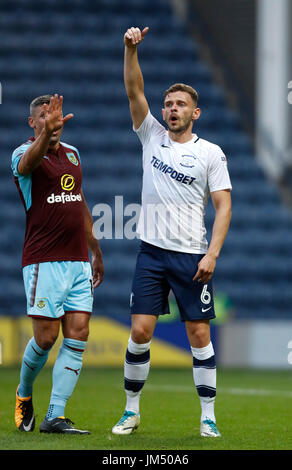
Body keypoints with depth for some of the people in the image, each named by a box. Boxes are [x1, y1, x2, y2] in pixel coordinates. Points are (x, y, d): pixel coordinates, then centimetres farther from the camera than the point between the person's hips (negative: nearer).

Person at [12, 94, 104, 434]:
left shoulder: (72, 154, 16)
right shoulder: (24, 153, -5)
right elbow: (28, 163, -33)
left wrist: (95, 251, 27)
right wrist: (45, 134, -53)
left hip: (78, 262, 6)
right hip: (43, 262, -6)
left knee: (77, 336, -3)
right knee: (46, 337, -5)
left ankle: (55, 417, -2)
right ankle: (24, 394, 24)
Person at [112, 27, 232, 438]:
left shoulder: (211, 154, 1)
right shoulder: (152, 136, 8)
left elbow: (224, 205, -2)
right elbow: (134, 90, -1)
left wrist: (212, 254, -13)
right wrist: (132, 49, -16)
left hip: (192, 256, -2)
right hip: (152, 251, 2)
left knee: (199, 334, -1)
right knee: (140, 331, -3)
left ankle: (208, 416, 5)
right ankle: (132, 411, 7)